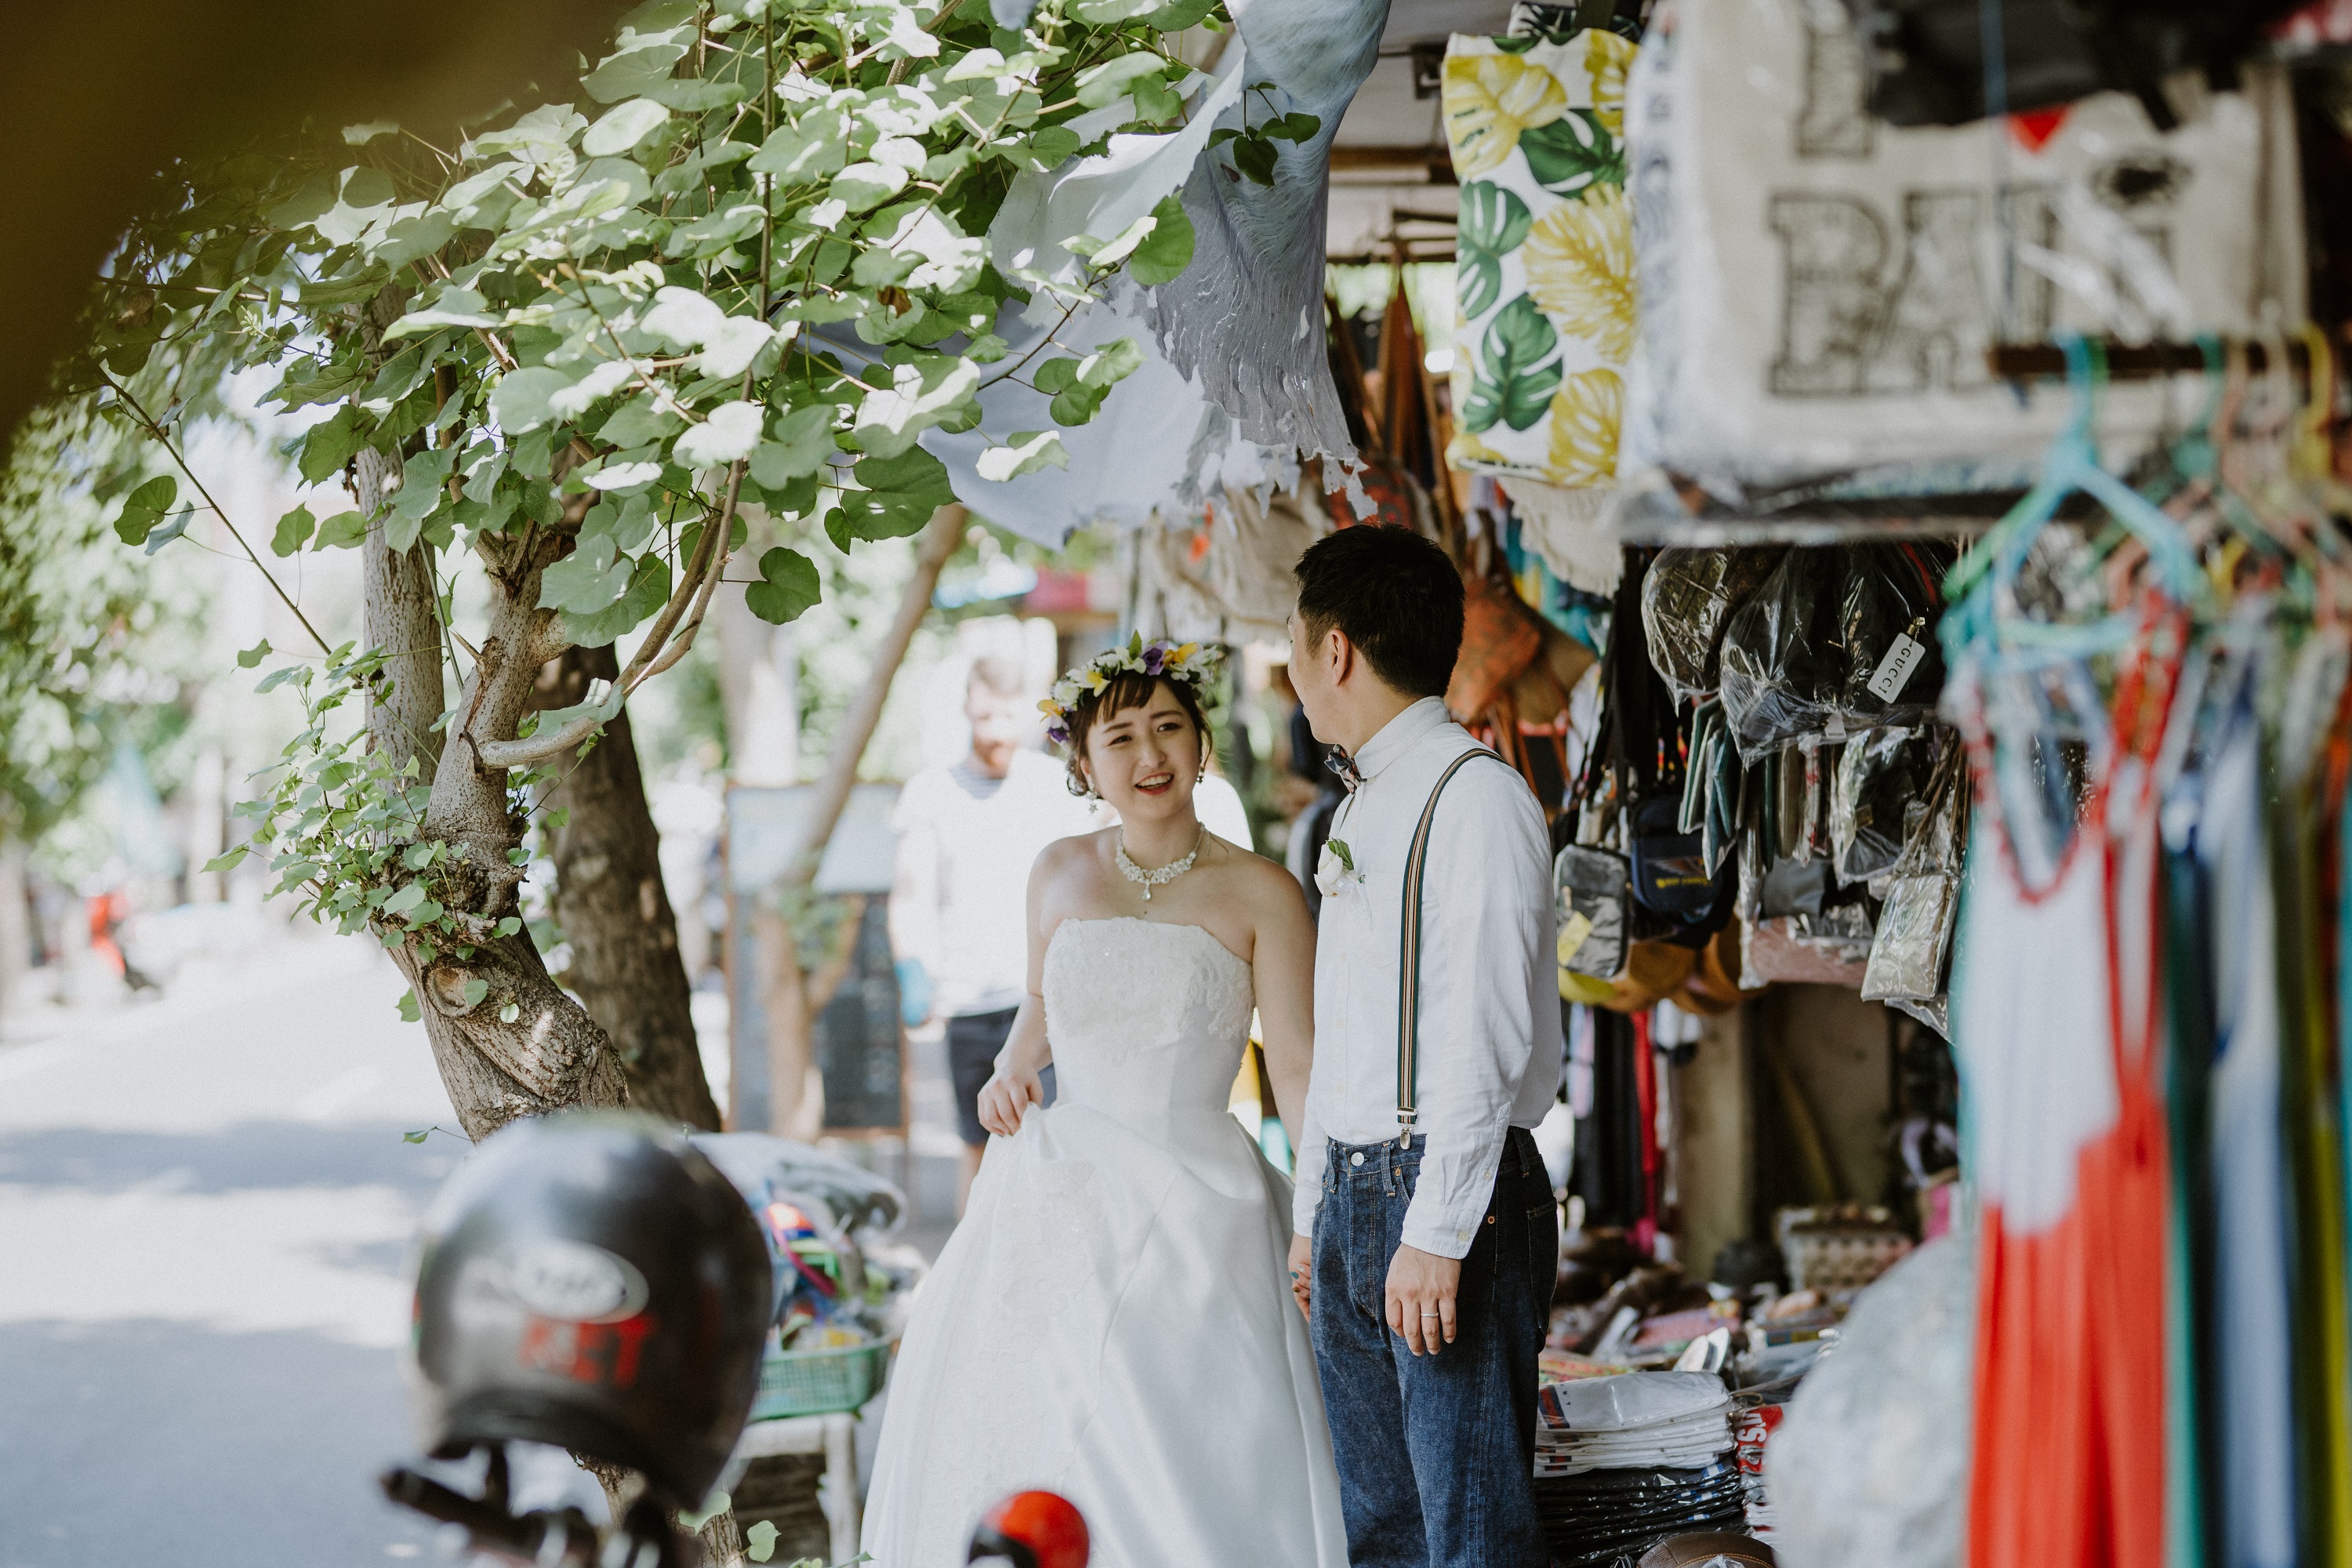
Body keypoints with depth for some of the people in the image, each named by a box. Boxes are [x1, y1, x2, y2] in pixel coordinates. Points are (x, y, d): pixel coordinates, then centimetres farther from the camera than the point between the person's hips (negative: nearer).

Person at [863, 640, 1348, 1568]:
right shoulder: (1060, 876, 8)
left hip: (1195, 1207, -3)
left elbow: (1297, 1068, -7)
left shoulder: (1259, 894, -3)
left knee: (1193, 1462, -7)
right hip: (1062, 1201, 3)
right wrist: (1012, 1069, 6)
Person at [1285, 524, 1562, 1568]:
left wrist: (1435, 1236, -22)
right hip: (1352, 1195, 9)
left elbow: (1483, 1039, -19)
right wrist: (1314, 1213, 19)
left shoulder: (1474, 797, -12)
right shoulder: (1362, 807, 17)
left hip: (1455, 1197, -9)